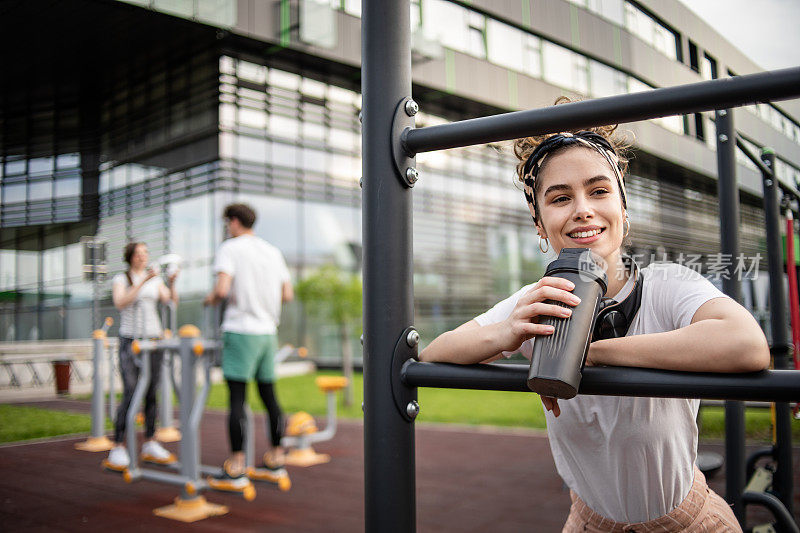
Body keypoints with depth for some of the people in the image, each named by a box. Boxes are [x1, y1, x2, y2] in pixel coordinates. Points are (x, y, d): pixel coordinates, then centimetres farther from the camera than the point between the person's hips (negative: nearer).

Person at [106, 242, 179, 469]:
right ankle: (118, 449, -8)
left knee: (151, 394, 5)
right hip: (130, 341, -4)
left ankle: (150, 445, 12)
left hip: (154, 339, 4)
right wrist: (143, 282, -26)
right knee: (130, 395, -13)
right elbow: (120, 303, -18)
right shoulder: (120, 280, 1)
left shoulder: (156, 280, 12)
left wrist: (171, 283, -19)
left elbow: (171, 301, -1)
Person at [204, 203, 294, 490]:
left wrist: (210, 298, 2)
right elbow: (288, 294, 12)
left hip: (240, 329, -6)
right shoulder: (273, 251, 14)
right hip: (268, 331, 6)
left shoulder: (230, 248, -4)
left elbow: (222, 289, -18)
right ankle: (276, 462, 20)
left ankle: (235, 470, -3)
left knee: (237, 398, -4)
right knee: (269, 396, 12)